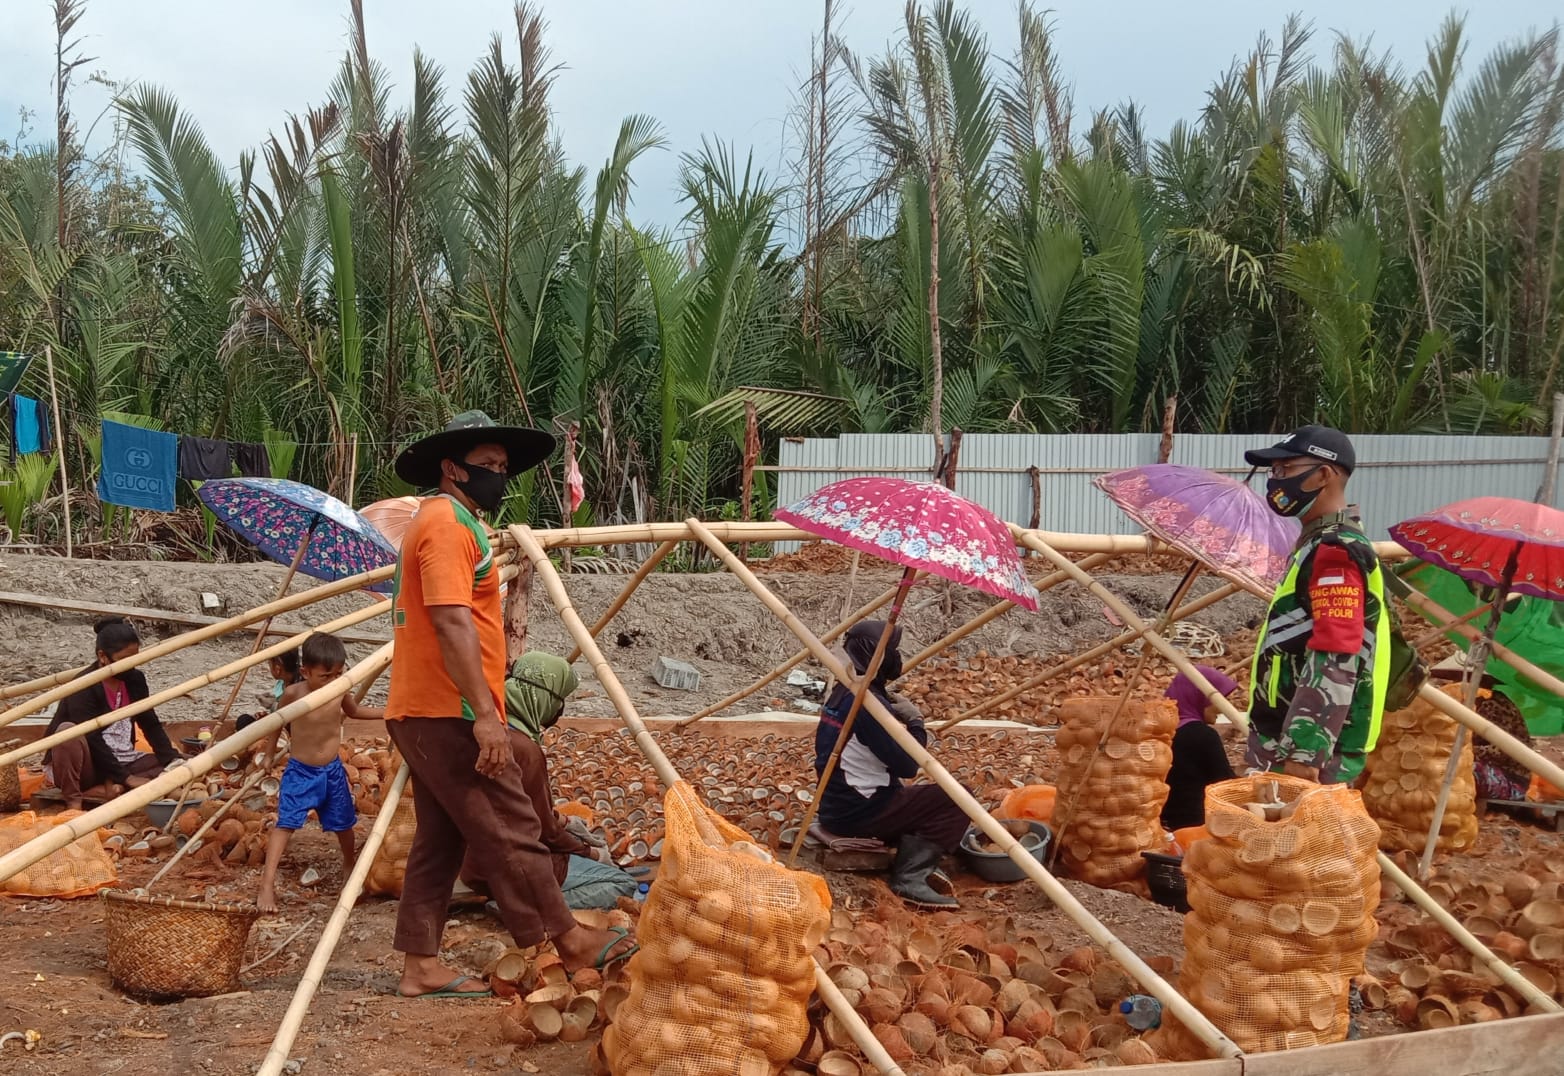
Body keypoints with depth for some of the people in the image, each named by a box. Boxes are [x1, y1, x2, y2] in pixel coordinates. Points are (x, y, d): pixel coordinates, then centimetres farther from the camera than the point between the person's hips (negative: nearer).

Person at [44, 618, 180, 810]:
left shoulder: (134, 680, 1)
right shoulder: (84, 687, -20)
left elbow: (151, 725, 2)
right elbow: (91, 740, -24)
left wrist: (172, 759, -14)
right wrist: (127, 777, -26)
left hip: (118, 761, 6)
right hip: (82, 765, -6)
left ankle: (112, 787, -22)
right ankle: (73, 802, -26)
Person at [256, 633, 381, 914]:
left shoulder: (340, 691, -11)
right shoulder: (293, 694, -19)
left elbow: (354, 711, 12)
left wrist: (388, 713, 5)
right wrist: (269, 755, 9)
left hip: (333, 771, 3)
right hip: (300, 772, -3)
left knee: (343, 823, 16)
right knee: (285, 824, -12)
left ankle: (349, 866, 43)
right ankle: (267, 885, -12)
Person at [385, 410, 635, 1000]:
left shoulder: (444, 523, 21)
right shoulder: (447, 522, -12)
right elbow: (451, 624, -22)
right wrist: (485, 715, -25)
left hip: (425, 715, 11)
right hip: (449, 716, -11)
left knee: (440, 839, 11)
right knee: (510, 830, -5)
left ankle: (421, 967, 14)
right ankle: (569, 941, 2)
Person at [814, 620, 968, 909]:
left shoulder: (844, 691, 8)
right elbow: (906, 766, -18)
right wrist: (915, 721, -6)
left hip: (836, 806, 10)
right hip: (857, 812, -10)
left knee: (919, 800, 26)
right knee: (957, 799, -9)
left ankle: (907, 862, 7)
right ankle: (910, 878, -11)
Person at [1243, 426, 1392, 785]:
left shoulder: (1335, 553, -16)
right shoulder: (1320, 545, 17)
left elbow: (1333, 662, -24)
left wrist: (1303, 752, -26)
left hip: (1306, 752, -10)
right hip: (1292, 741, 10)